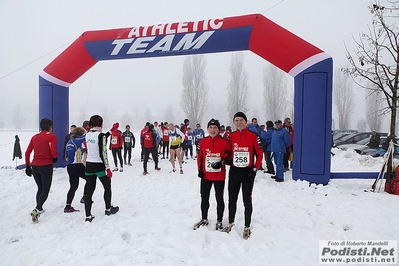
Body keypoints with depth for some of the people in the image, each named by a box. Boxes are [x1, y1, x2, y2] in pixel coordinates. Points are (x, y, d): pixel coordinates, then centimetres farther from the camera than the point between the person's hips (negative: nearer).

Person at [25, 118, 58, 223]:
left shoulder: (35, 137, 9)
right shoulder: (52, 136, -9)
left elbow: (27, 152, 9)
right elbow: (53, 152, -18)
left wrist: (27, 166, 16)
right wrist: (55, 157, 4)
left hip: (35, 166, 6)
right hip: (46, 166, -6)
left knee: (40, 188, 22)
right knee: (45, 190, 4)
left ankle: (39, 209, 30)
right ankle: (36, 210, -13)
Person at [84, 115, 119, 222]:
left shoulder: (88, 135, 4)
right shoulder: (101, 135, -16)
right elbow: (103, 154, -18)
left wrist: (111, 131, 26)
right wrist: (108, 168, -14)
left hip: (89, 165, 6)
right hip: (99, 166, -6)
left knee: (89, 190, 9)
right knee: (107, 187, 16)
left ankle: (88, 216, 12)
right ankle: (108, 209, 31)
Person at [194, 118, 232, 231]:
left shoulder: (224, 142, -9)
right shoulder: (203, 142, -1)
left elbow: (229, 157, -1)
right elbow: (200, 156, 8)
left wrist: (222, 162, -19)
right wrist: (200, 169, 1)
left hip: (219, 177, -3)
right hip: (205, 176, 3)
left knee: (219, 199, 11)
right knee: (204, 198, 15)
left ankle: (219, 221, 28)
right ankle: (204, 219, 35)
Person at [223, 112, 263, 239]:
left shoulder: (253, 136, -7)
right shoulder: (231, 136, 3)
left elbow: (259, 154, -4)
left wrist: (255, 169, -8)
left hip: (248, 172, -3)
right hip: (234, 171, 3)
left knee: (247, 200, 6)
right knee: (232, 199, 14)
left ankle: (247, 227, 22)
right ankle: (231, 222, 34)